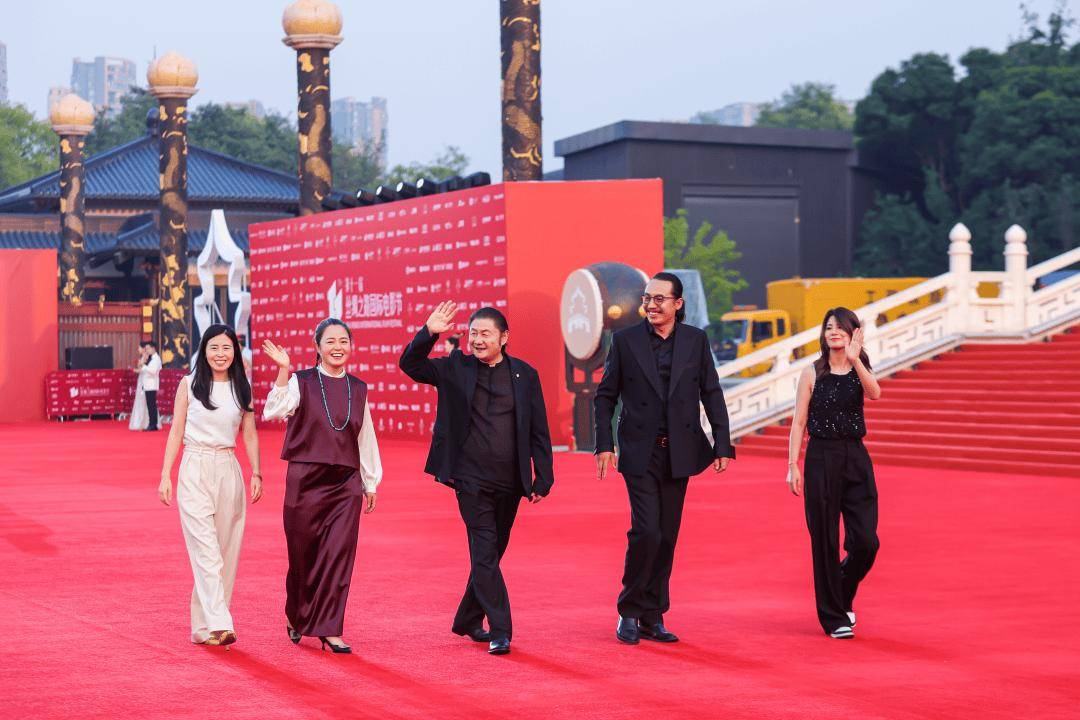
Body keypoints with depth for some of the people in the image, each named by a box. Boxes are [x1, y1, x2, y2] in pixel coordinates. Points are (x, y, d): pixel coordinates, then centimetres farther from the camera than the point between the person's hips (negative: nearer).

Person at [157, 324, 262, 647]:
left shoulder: (242, 388, 9)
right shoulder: (189, 384, 2)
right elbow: (176, 432, 4)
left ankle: (203, 626, 9)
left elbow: (250, 435, 12)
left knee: (226, 549, 2)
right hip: (195, 470, -3)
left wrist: (256, 473, 3)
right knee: (206, 549, -11)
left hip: (228, 470, 3)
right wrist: (165, 476, -1)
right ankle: (219, 624, -19)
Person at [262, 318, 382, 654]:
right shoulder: (301, 382, -2)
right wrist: (283, 370, -26)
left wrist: (371, 484, 17)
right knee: (304, 555, 8)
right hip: (305, 481, -2)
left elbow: (366, 438, 15)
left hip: (345, 484, 2)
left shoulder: (358, 389, 9)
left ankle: (329, 629, 0)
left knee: (339, 556, -5)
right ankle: (298, 617, 31)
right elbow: (272, 412, -18)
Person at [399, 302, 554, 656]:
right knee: (485, 554, -8)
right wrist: (428, 333, -20)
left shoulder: (524, 374, 4)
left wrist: (543, 479, 1)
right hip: (471, 478, -2)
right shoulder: (456, 368, 2)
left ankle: (468, 621, 29)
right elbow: (410, 365, -5)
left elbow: (538, 432, 5)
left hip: (510, 481, 3)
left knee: (490, 554, 12)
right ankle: (500, 632, -8)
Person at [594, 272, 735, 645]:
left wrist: (723, 445, 0)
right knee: (646, 532, -12)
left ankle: (652, 618, 15)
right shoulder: (625, 340, 0)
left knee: (667, 537, 6)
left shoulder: (695, 340, 5)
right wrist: (604, 445, -4)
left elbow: (712, 394, 7)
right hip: (640, 453, -3)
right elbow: (605, 396, 4)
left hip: (679, 453, 3)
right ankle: (629, 612, 5)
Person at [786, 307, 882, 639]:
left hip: (856, 459, 2)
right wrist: (793, 465, -6)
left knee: (865, 542, -2)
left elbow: (875, 393, -17)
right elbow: (799, 423, 1)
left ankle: (842, 598, 25)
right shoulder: (812, 374, 2)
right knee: (825, 541, 0)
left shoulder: (860, 373, 7)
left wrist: (854, 359, -26)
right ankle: (834, 617, 11)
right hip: (821, 459, -2)